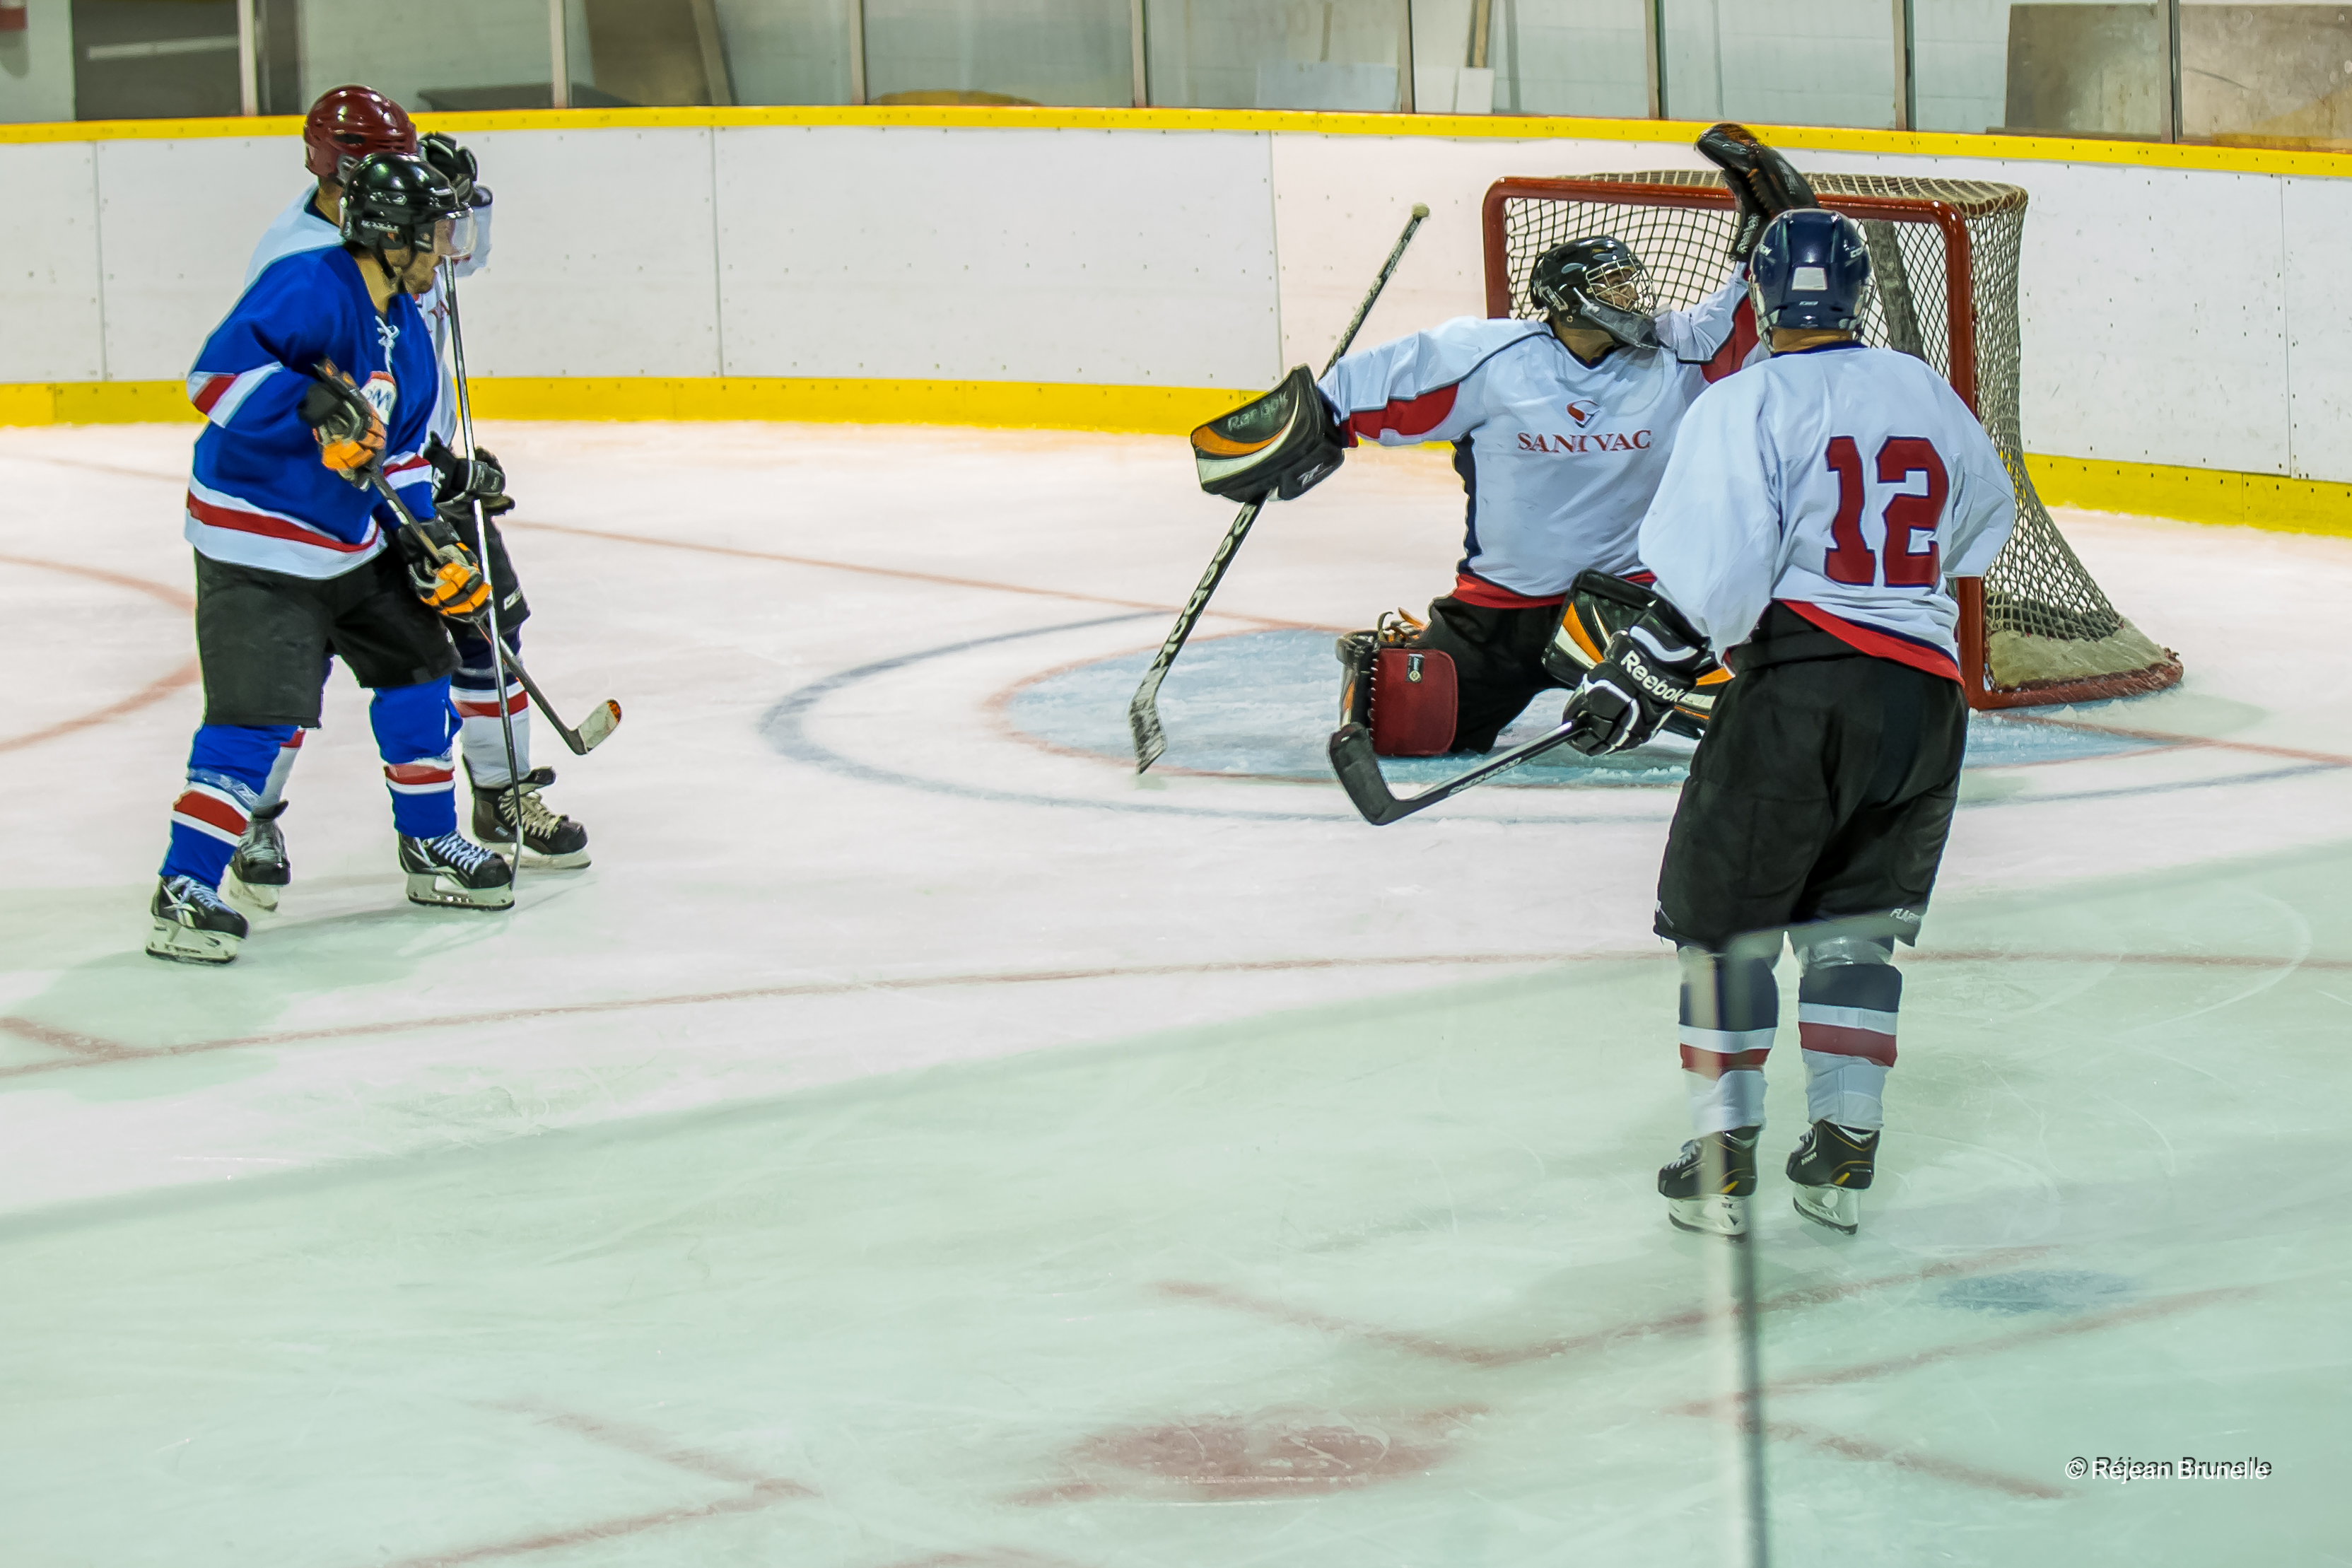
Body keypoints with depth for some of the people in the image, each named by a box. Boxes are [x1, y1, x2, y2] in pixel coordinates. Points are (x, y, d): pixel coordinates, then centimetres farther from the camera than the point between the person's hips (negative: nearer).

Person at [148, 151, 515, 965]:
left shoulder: (404, 325, 10)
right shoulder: (310, 288, -20)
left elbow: (399, 452, 19)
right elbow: (216, 375, -29)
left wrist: (429, 542, 9)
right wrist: (314, 401, -39)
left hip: (353, 544, 10)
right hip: (255, 548, -10)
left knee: (418, 663, 16)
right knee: (257, 713, -16)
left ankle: (429, 847, 32)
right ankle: (183, 895, -12)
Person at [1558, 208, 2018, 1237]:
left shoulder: (1745, 405, -5)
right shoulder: (1927, 393, 13)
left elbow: (1711, 572, -15)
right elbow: (1984, 522, 28)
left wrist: (1645, 671, -8)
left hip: (1800, 682, -5)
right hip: (1926, 689, 5)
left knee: (1722, 916, 8)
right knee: (1855, 923, 17)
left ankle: (1723, 1161, 4)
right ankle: (1842, 1157, 12)